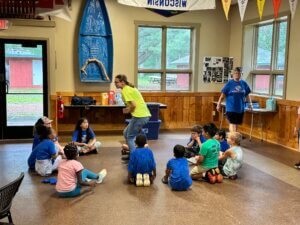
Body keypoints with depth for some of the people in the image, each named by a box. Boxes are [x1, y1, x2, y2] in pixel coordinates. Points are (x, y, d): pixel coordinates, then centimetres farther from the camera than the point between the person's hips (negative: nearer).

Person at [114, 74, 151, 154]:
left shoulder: (125, 90, -10)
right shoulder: (130, 88, 18)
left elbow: (133, 105, -19)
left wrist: (128, 111, -2)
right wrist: (128, 109, 10)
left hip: (139, 116, -10)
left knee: (130, 137, 2)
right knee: (126, 133, 19)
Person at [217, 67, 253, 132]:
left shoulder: (244, 83, 5)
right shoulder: (229, 83, -4)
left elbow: (247, 95, 14)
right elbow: (223, 94, -2)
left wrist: (250, 104, 11)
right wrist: (219, 104, -4)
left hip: (240, 108, 4)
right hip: (231, 108, -4)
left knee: (236, 124, 12)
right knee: (232, 123, -10)